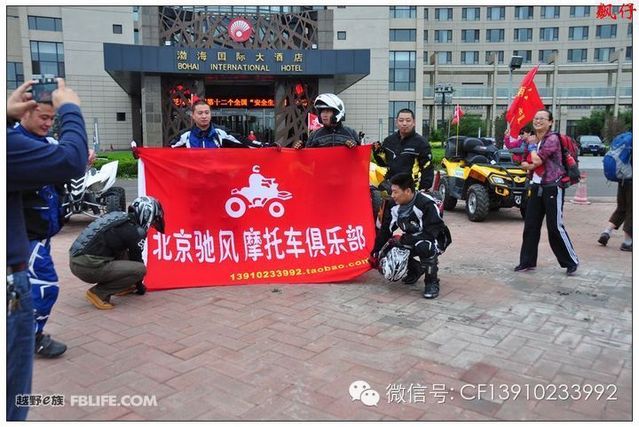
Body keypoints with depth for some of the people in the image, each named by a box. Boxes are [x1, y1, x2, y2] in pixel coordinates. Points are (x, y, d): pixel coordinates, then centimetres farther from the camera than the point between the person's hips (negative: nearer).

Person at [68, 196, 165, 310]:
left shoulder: (118, 217, 18)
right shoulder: (134, 230, -7)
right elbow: (136, 259, 4)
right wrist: (140, 285, 23)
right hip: (89, 267, -9)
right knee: (140, 269, -10)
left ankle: (120, 287, 20)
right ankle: (99, 293, -6)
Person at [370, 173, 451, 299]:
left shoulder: (427, 204, -28)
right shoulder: (395, 206, -7)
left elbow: (431, 233, -31)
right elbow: (385, 230, 0)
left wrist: (403, 240, -34)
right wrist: (375, 253, -2)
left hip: (435, 239, -7)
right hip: (412, 240, 7)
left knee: (423, 247, -40)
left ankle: (432, 282, -16)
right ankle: (416, 269, 16)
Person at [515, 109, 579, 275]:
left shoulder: (552, 139, -12)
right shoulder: (533, 139, 12)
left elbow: (537, 160, -20)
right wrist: (529, 166, -8)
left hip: (552, 187, -7)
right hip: (536, 186, 7)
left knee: (555, 227, -6)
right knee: (530, 226, 7)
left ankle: (571, 262, 9)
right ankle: (527, 261, 15)